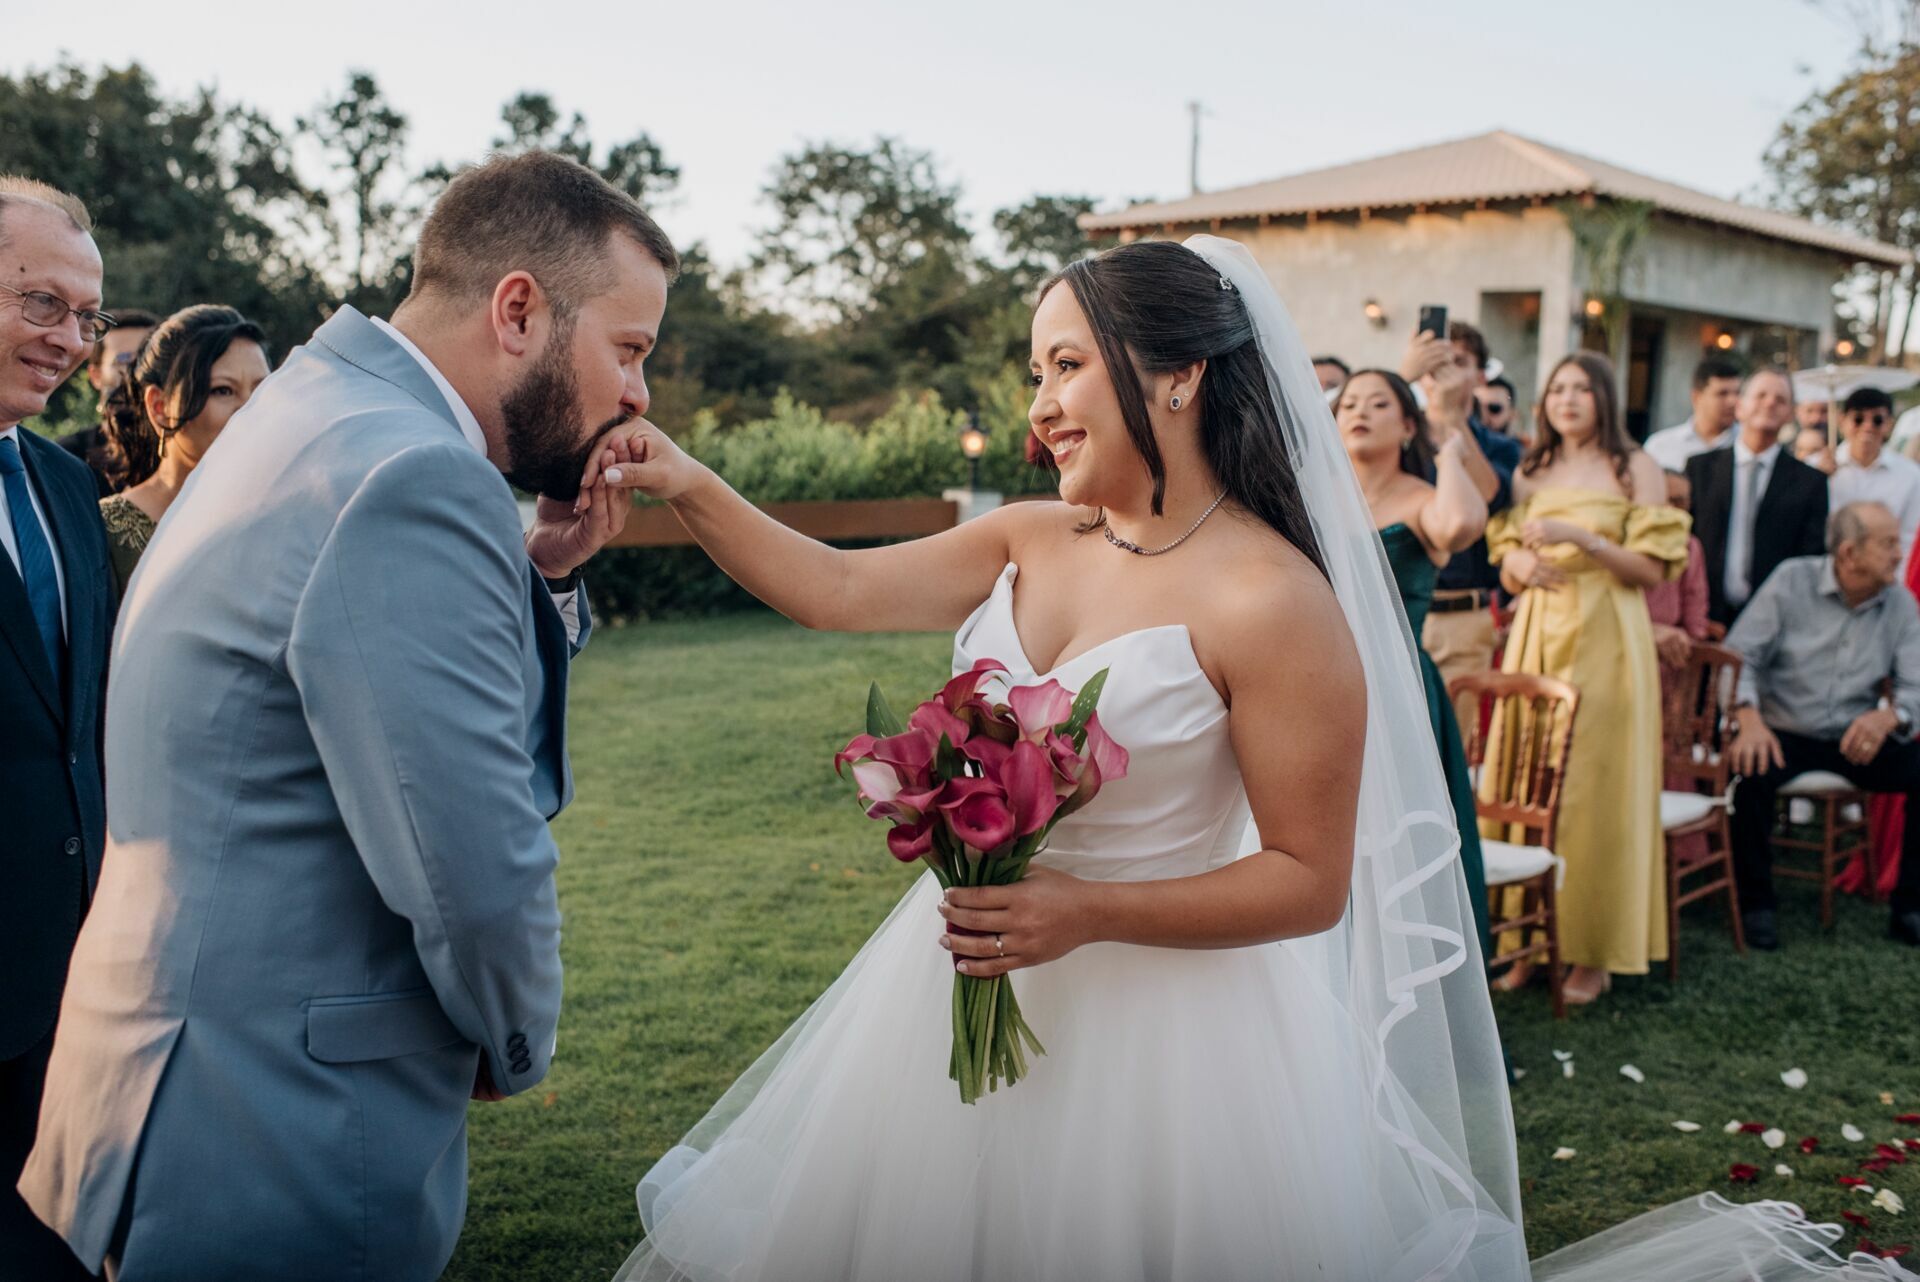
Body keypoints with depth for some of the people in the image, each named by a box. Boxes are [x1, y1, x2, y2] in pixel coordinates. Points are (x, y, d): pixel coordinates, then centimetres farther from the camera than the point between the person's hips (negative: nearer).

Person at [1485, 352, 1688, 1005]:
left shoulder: (1635, 469, 2)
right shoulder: (1529, 474, 15)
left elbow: (1654, 569, -5)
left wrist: (1582, 538, -16)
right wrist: (1518, 564, -4)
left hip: (1604, 639, -4)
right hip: (1535, 637, 4)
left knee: (1595, 785, -4)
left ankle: (1595, 952, 5)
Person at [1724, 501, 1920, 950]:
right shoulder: (1792, 581, -6)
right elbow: (1739, 657, -10)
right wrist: (1750, 720, -28)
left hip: (1855, 740, 3)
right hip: (1783, 732, -3)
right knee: (1751, 771, -35)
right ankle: (1756, 905, -15)